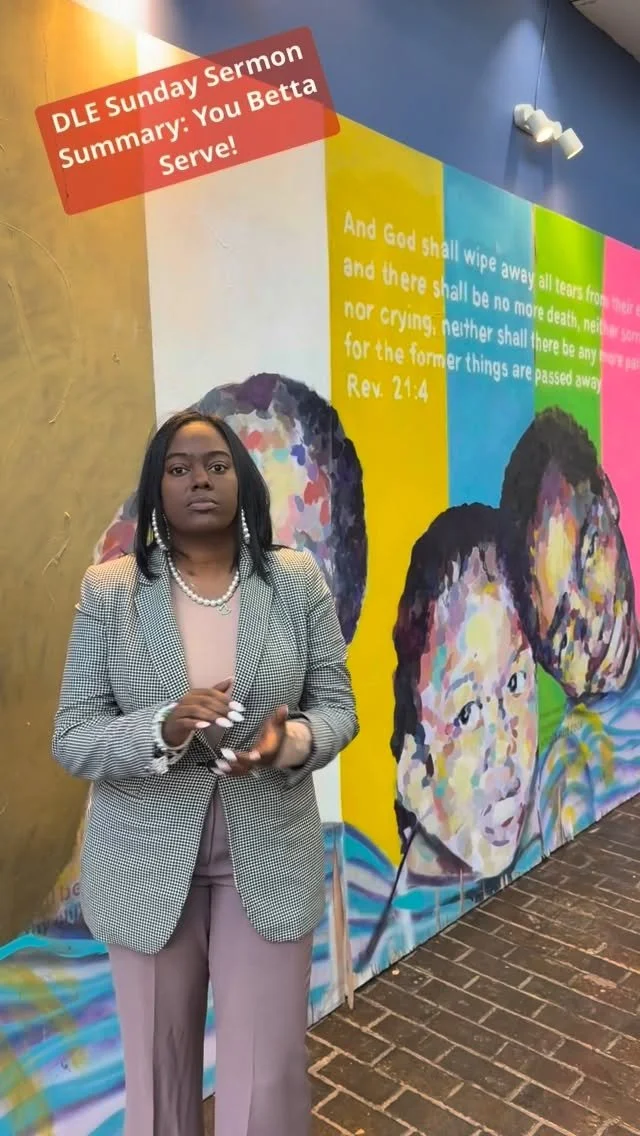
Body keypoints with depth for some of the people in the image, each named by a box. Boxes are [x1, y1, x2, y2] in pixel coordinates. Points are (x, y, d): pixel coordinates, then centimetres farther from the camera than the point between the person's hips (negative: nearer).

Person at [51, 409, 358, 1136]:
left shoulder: (299, 581, -4)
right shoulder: (107, 591, -6)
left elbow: (336, 707, 0)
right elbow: (71, 741, -7)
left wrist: (292, 741, -23)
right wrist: (164, 729, -27)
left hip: (269, 856, 0)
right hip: (147, 863, 0)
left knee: (268, 1076, 10)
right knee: (156, 1072, 18)